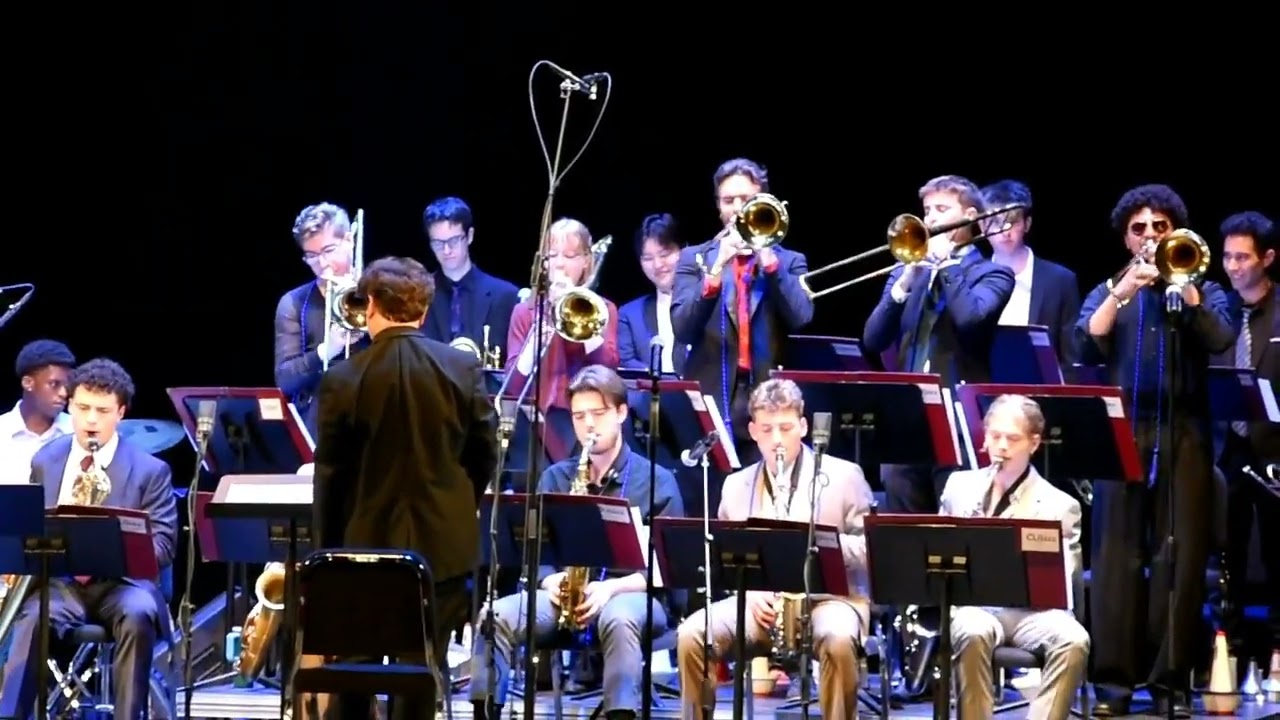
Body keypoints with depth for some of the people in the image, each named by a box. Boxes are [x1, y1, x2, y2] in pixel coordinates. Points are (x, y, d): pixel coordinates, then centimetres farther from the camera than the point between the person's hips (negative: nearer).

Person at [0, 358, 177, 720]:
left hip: (120, 580, -1)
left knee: (137, 616, -37)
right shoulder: (45, 461, 15)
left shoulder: (150, 470, 4)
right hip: (58, 580, 1)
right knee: (35, 617, -34)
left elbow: (162, 545, -1)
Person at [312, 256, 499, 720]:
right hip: (442, 542, 1)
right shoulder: (463, 369, -6)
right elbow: (485, 455, 1)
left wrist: (328, 545, 5)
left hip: (367, 543, -1)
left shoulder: (344, 380, -10)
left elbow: (330, 473, -5)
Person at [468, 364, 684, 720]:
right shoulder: (554, 478, 14)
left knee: (619, 618, -41)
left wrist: (612, 586, -18)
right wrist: (549, 580, -11)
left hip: (633, 595, -3)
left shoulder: (657, 481, 4)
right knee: (495, 615, -26)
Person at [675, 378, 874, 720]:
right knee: (691, 635, -23)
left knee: (838, 640, -38)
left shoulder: (844, 476, 4)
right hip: (759, 601, 3)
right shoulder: (736, 486, 15)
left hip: (829, 597, -3)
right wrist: (748, 592, -6)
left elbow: (872, 549, 1)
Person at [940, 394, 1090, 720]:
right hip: (971, 603, 1)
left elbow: (1062, 582, -1)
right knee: (974, 635, -37)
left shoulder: (1059, 505, 7)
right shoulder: (960, 485, 17)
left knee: (1073, 641, -34)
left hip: (1030, 608, -1)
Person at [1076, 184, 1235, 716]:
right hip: (1123, 431, 0)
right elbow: (1086, 348, -2)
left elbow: (1221, 341, -6)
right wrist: (1122, 291, -10)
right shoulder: (1107, 294, 16)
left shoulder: (1203, 291, 15)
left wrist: (1182, 286, -9)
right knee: (1117, 552, -5)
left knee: (1182, 554, -4)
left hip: (1183, 432, 0)